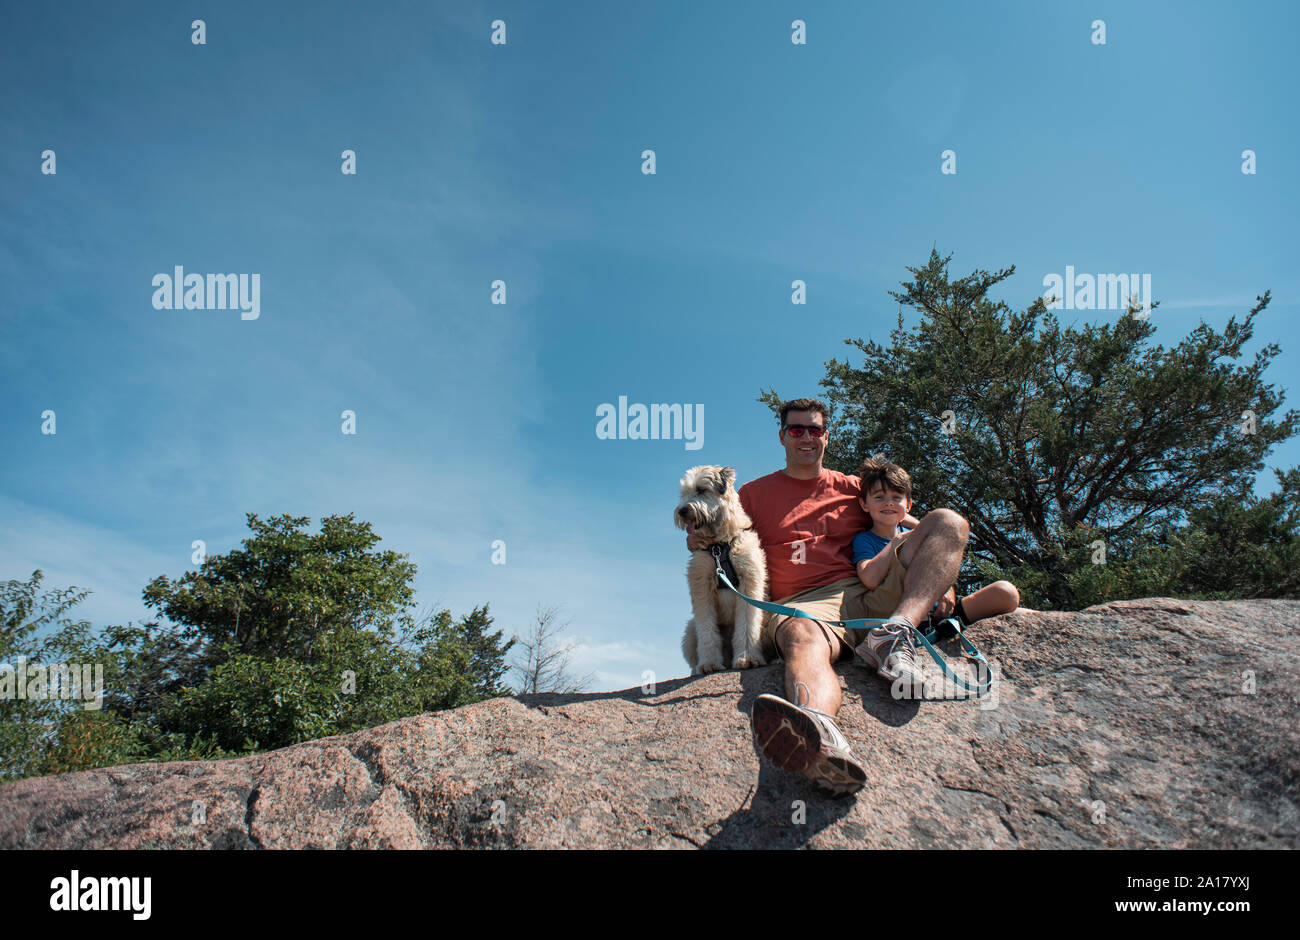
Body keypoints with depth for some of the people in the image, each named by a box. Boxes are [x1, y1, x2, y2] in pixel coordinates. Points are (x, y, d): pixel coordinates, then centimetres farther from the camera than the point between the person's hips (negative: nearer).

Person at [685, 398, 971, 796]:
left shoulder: (852, 488, 24)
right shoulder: (753, 494, 21)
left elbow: (901, 522, 23)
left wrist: (941, 570, 4)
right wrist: (702, 542, -4)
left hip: (869, 593, 3)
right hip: (803, 606, -3)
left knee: (948, 520, -13)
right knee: (802, 636, -41)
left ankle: (897, 632, -37)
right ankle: (822, 735, -77)